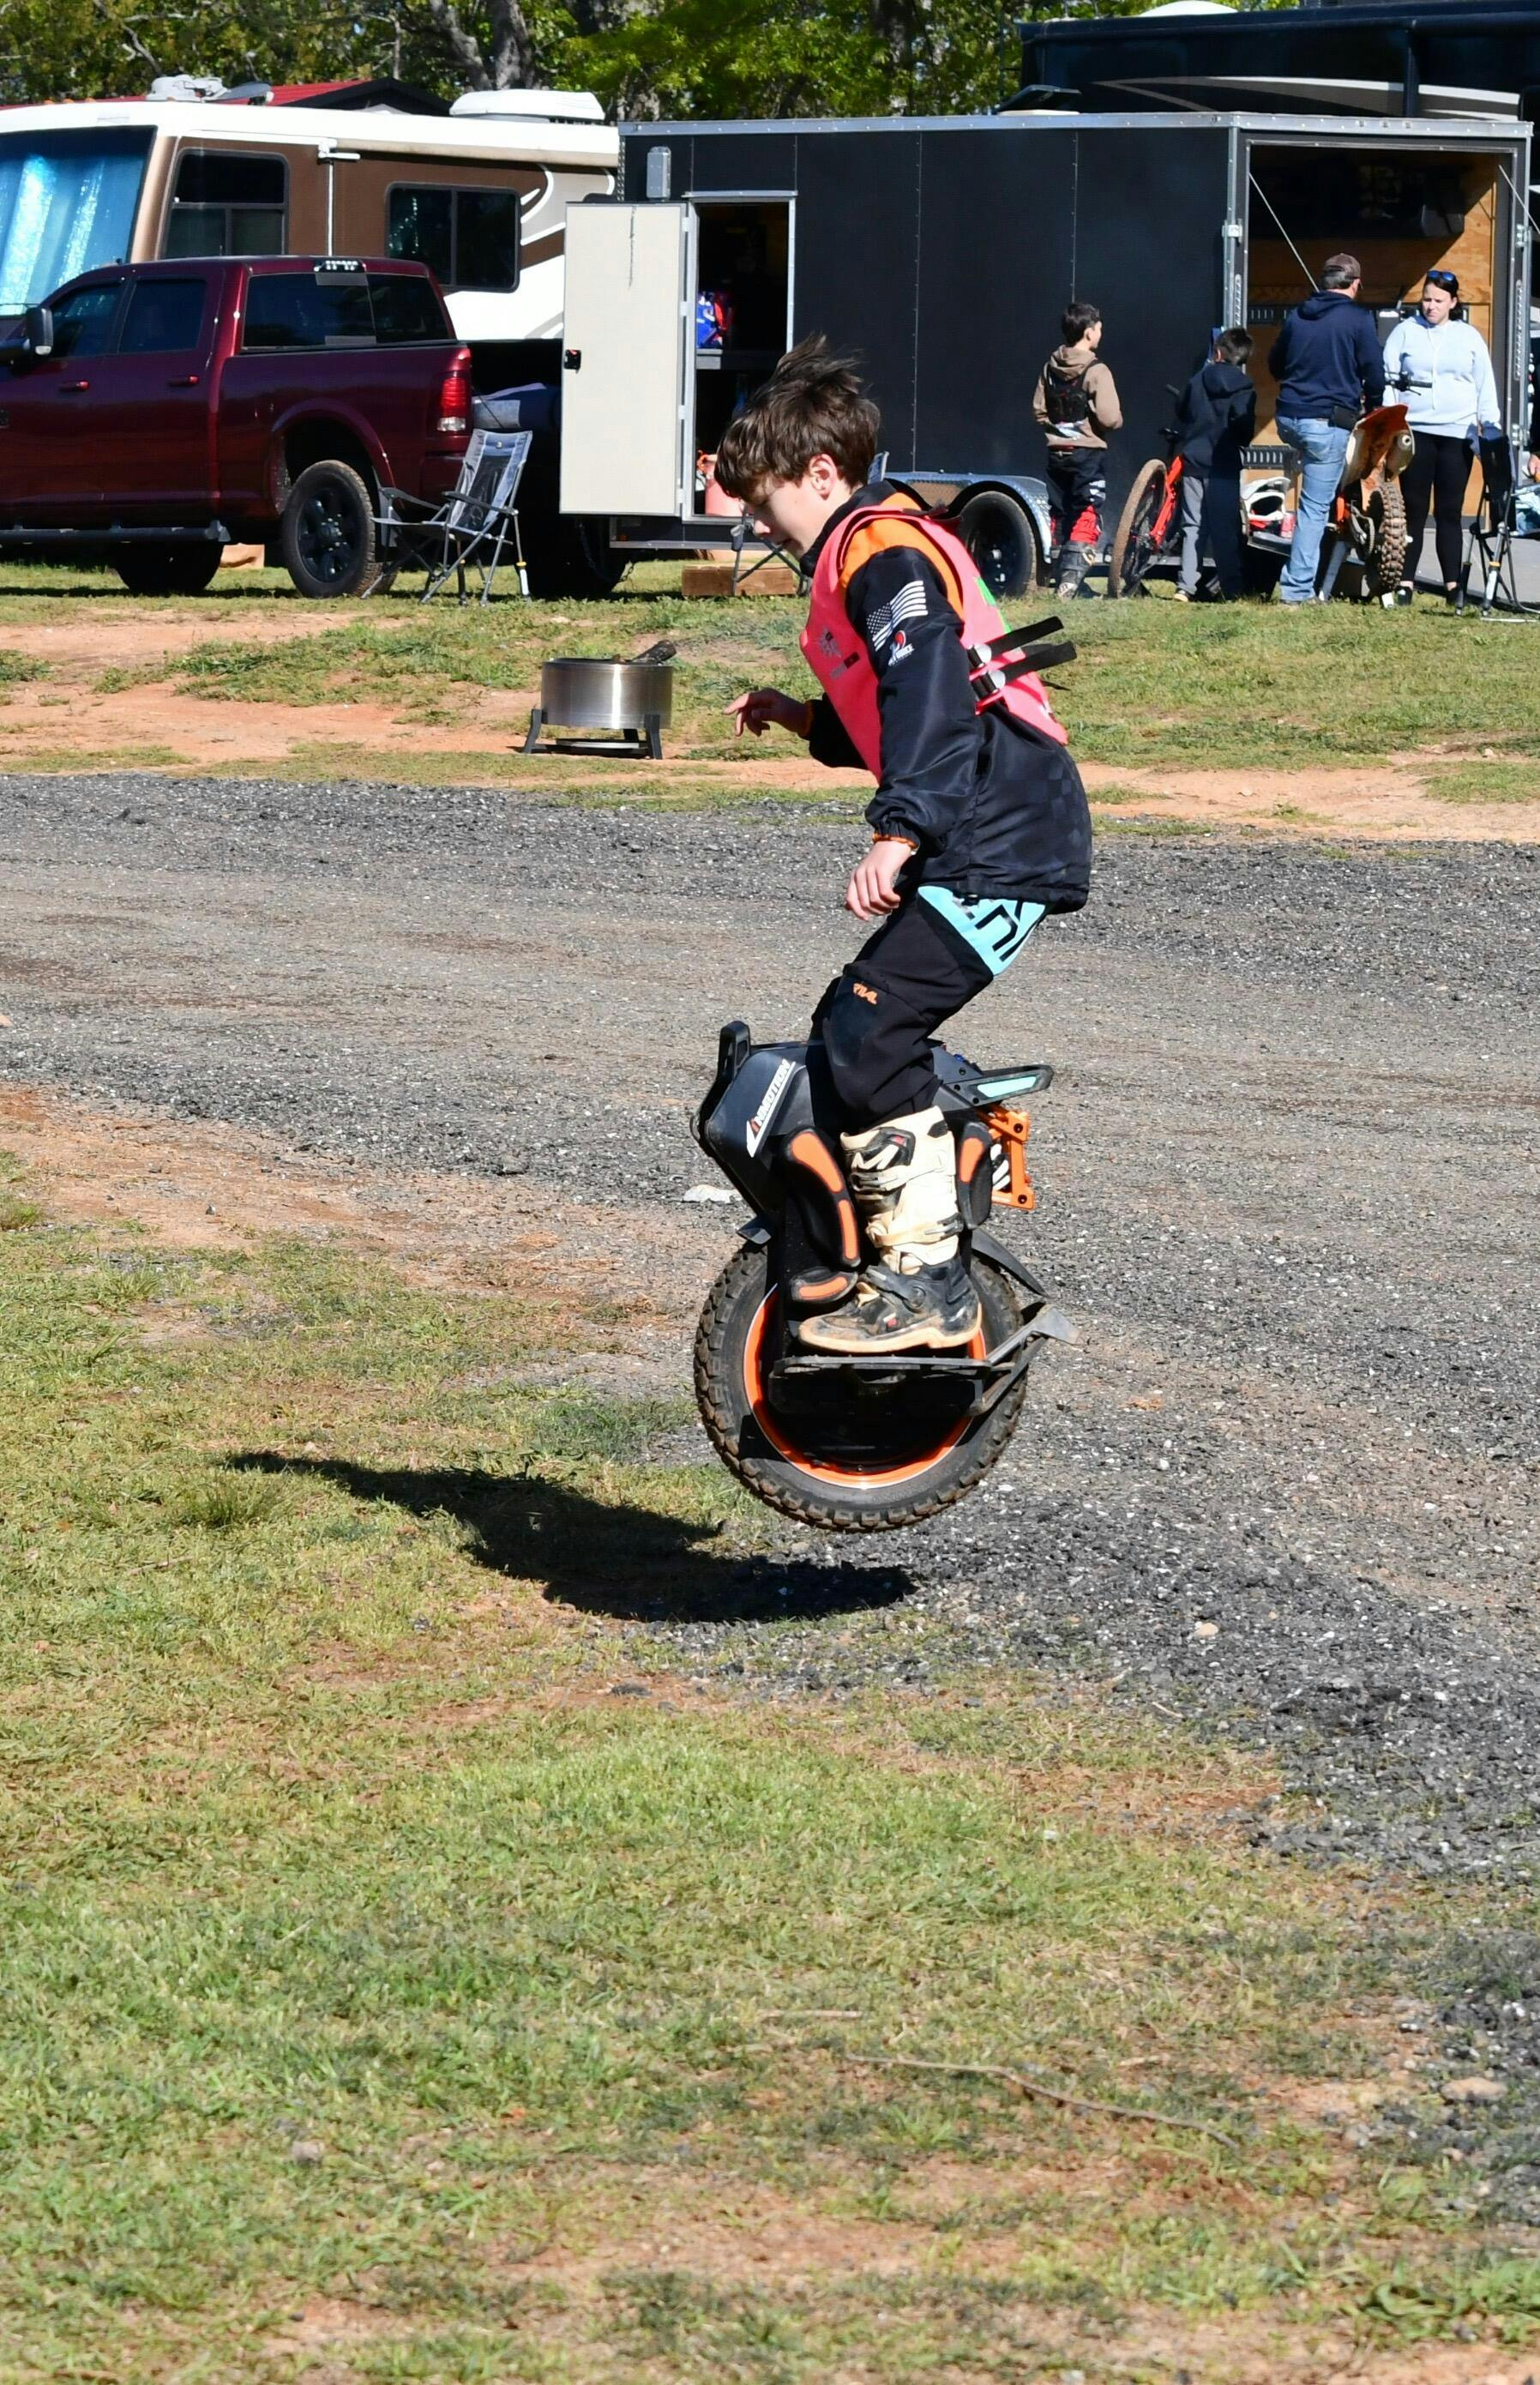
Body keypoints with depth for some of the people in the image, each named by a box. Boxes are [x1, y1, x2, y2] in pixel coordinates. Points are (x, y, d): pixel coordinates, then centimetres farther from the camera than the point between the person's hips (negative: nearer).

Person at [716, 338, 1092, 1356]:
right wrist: (806, 720, 23)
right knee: (851, 1032, 15)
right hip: (978, 841, 11)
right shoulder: (863, 554, 23)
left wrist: (900, 831, -37)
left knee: (869, 1034, -16)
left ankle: (925, 1283, -12)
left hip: (1002, 847, -11)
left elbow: (933, 692, -28)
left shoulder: (884, 552, -11)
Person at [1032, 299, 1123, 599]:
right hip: (1088, 453, -6)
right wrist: (1117, 422, 2)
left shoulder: (1051, 368, 4)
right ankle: (1071, 581, -16)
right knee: (1087, 519, -4)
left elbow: (1039, 411, 7)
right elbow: (1109, 417, -19)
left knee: (1063, 518, 14)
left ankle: (1062, 580, 15)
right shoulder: (1096, 371, -15)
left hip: (1057, 452, 6)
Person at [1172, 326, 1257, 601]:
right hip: (1223, 464, -3)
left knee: (1192, 525, 5)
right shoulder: (1243, 388, -6)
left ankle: (1185, 586, -2)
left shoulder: (1198, 380, 7)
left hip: (1192, 460, 3)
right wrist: (1240, 445, 8)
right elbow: (1245, 426, -11)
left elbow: (1180, 413, 16)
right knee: (1226, 529, 0)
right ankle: (1231, 589, 1)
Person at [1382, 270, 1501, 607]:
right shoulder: (1405, 332, 8)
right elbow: (1387, 377, 5)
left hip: (1457, 435, 1)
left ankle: (1453, 586, 2)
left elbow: (1485, 388, 11)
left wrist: (1491, 428, 4)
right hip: (1415, 431, -1)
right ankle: (1405, 583, 2)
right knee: (1414, 510, 0)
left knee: (1450, 512, 2)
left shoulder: (1469, 337, 10)